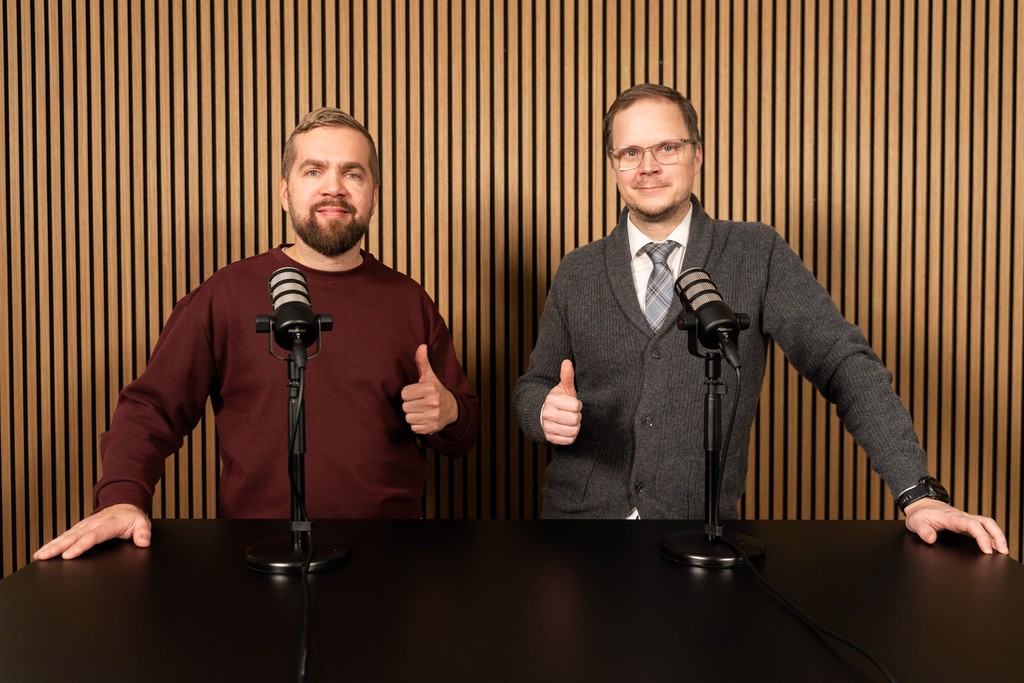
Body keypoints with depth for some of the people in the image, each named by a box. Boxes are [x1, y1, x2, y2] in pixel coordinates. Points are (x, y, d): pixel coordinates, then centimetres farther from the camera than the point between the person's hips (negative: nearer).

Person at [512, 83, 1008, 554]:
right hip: (582, 517, 3)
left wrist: (918, 493, -13)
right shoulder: (577, 272, 6)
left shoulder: (756, 254, 0)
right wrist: (546, 411, -12)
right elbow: (531, 385, 11)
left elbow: (845, 363, -5)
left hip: (696, 530, -2)